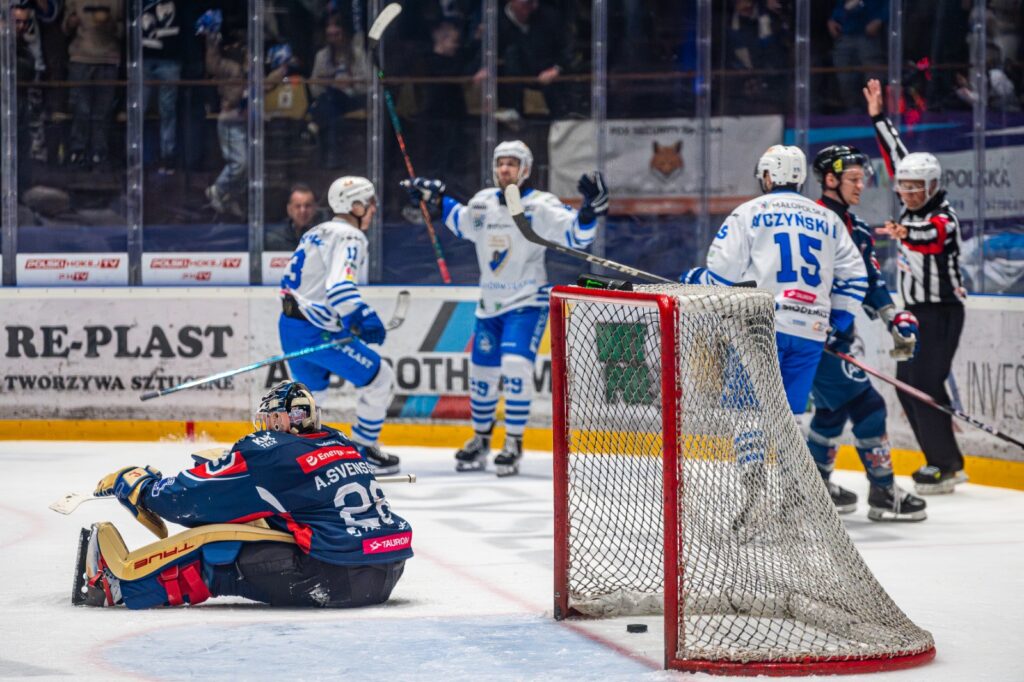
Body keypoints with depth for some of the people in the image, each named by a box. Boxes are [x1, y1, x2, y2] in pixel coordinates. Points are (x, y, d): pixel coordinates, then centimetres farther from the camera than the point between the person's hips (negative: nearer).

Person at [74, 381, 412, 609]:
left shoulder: (267, 452, -4)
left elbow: (192, 497, 0)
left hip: (331, 578, -8)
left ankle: (121, 580, 0)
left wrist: (132, 482, 16)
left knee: (218, 546, -5)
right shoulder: (342, 444, 17)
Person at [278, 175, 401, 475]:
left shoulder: (317, 233, 17)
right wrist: (365, 320, -31)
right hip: (317, 333, -10)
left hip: (290, 326, 10)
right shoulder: (349, 237, -13)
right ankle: (363, 451, 8)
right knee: (380, 380, 1)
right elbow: (339, 287, -29)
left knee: (311, 388, 30)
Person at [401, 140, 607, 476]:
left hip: (527, 302, -6)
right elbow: (461, 222, 27)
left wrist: (590, 210, -35)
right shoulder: (483, 202, 5)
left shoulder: (540, 205, -11)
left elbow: (575, 235, -19)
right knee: (481, 372, 11)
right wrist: (436, 199, 20)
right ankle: (481, 439, 29)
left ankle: (514, 444, -10)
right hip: (489, 304, 6)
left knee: (515, 366, -21)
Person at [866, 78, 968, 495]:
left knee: (925, 383, -14)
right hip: (916, 310, 9)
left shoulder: (943, 218, -18)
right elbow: (895, 155, 15)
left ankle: (944, 466, -10)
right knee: (907, 384, 6)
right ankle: (946, 460, 12)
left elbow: (931, 237, -41)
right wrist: (879, 117, 16)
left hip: (942, 312, -9)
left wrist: (906, 235, -62)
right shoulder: (912, 205, 5)